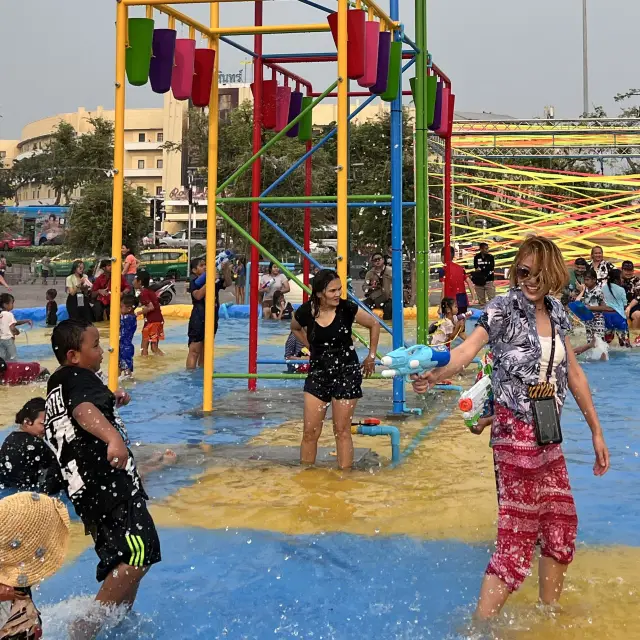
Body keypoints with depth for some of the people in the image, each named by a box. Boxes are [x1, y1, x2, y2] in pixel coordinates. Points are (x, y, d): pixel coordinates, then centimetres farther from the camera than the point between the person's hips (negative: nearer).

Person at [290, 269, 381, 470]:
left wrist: (371, 356, 4)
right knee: (310, 432, 4)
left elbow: (375, 325, 1)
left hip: (346, 372, -2)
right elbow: (295, 329, 16)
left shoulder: (347, 309, -15)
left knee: (342, 431, 3)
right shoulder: (306, 312, -10)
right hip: (318, 372, 2)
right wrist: (311, 347, 8)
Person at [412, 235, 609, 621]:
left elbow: (574, 373, 15)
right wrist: (436, 375, -48)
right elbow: (469, 348, -27)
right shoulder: (504, 309, -11)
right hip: (516, 433, -7)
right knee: (517, 536, -6)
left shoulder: (556, 312, 8)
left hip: (549, 434, 7)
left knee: (562, 525, 15)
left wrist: (596, 432, 16)